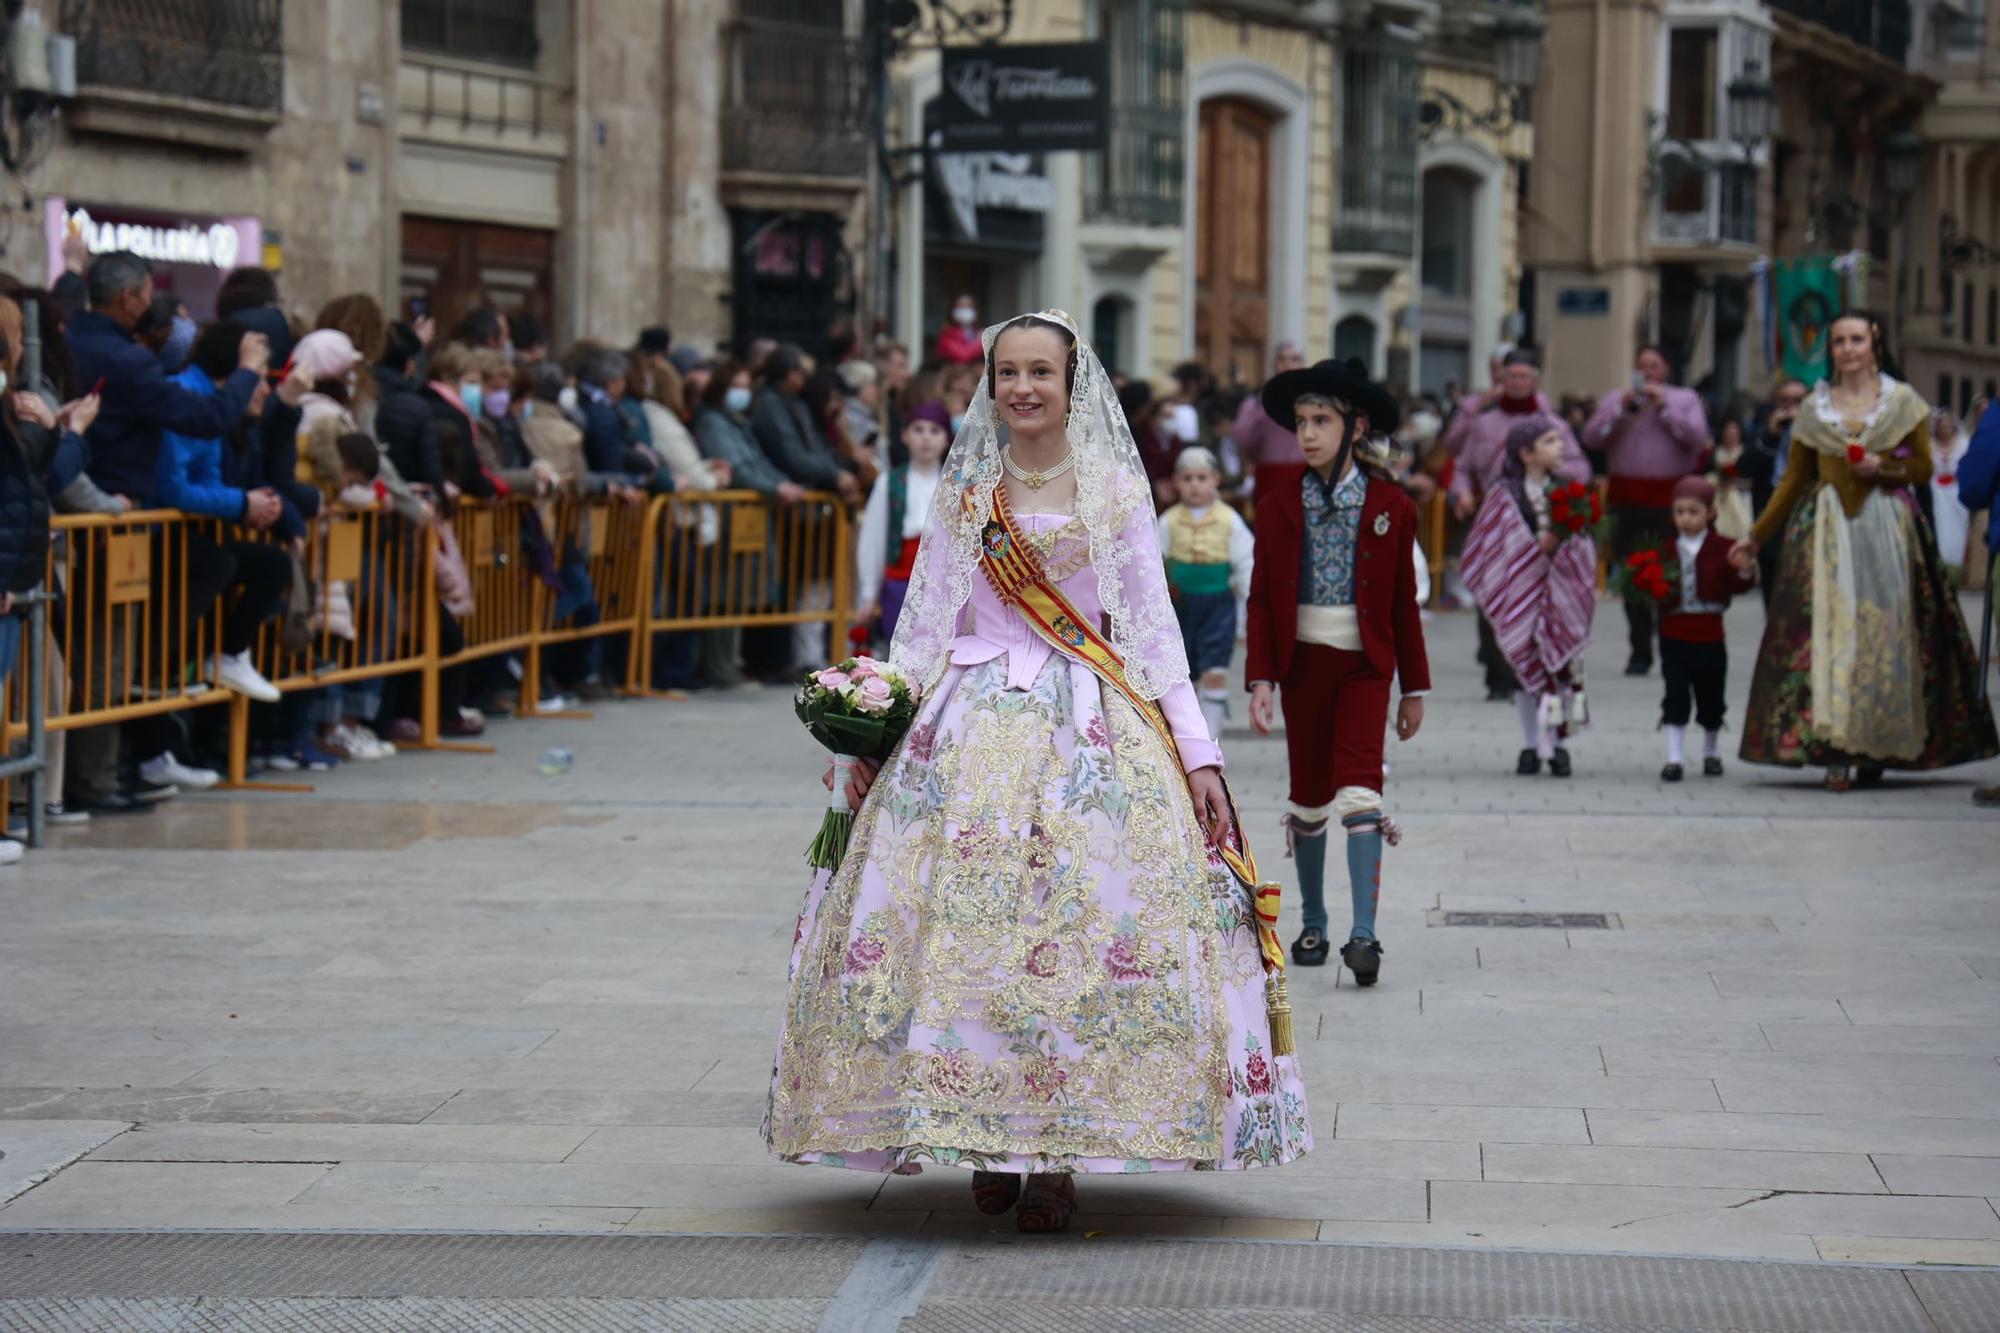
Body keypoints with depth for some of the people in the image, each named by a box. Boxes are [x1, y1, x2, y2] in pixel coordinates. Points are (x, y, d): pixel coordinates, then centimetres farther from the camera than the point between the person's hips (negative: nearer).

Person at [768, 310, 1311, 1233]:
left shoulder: (1115, 491, 6)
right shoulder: (964, 493, 11)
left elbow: (1153, 628, 6)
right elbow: (924, 625, 12)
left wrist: (1199, 754, -1)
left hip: (1092, 729, -1)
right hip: (971, 729, 2)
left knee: (1082, 923, -10)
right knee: (964, 918, -7)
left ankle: (1060, 1153, -5)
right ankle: (985, 1143, 3)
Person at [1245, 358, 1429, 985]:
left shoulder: (1389, 506, -1)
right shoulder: (1279, 503, 2)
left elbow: (1404, 603, 4)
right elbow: (1261, 599, 3)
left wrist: (1414, 687, 6)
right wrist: (1261, 679, -5)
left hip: (1364, 663, -2)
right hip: (1302, 660, 2)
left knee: (1358, 787, -16)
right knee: (1308, 794, 10)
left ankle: (1363, 934, -21)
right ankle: (1313, 926, 24)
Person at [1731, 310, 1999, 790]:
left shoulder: (1903, 401, 6)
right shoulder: (1814, 409, 10)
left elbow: (1923, 467, 5)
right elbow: (1793, 480, 13)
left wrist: (1884, 466, -13)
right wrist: (1757, 537, 10)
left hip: (1886, 529, -1)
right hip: (1827, 530, 1)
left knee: (1885, 633, -2)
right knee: (1829, 629, -10)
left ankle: (1877, 749, 5)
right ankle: (1836, 749, -12)